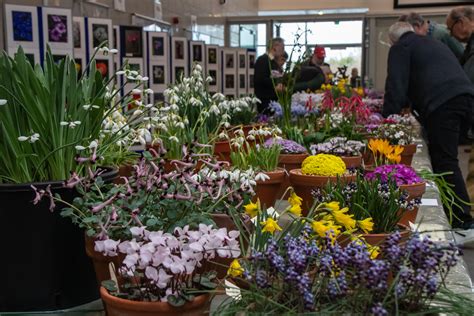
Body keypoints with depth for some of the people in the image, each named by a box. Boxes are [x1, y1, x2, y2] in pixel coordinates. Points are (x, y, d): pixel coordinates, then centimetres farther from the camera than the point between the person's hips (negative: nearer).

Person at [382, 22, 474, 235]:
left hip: (441, 103, -8)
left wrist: (387, 118, 2)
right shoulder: (435, 44, 35)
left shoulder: (400, 48, 10)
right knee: (447, 158, 16)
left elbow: (395, 86, 0)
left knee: (445, 161, -7)